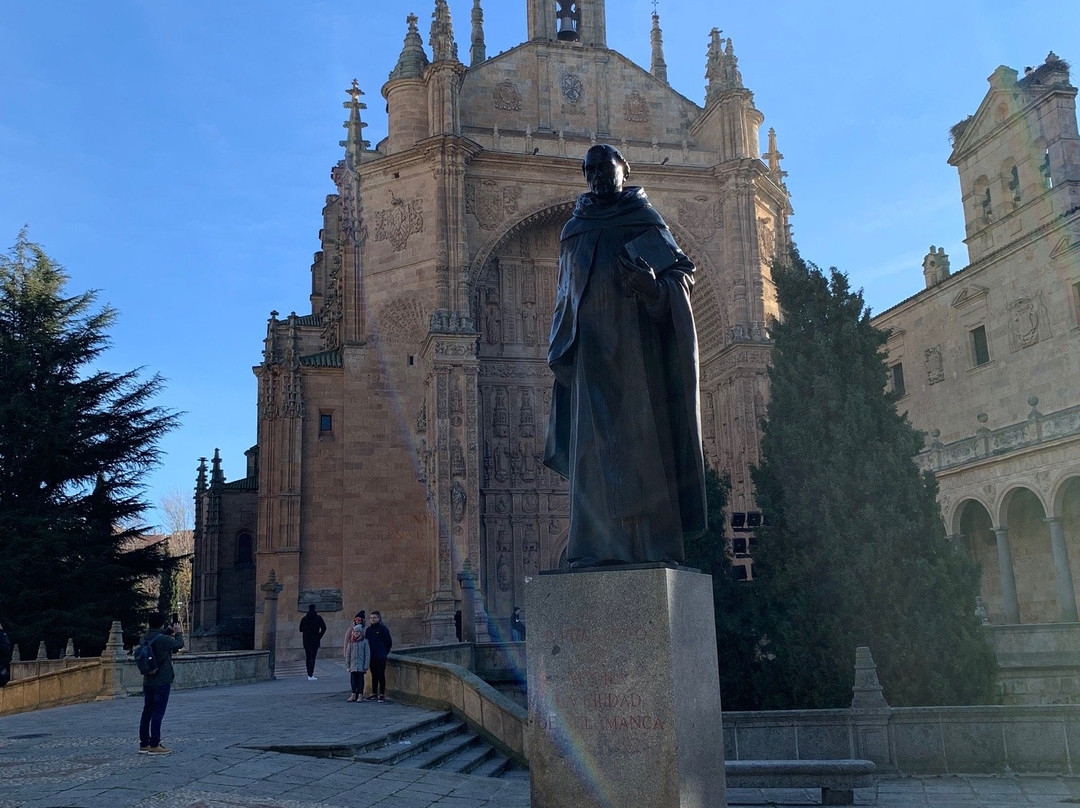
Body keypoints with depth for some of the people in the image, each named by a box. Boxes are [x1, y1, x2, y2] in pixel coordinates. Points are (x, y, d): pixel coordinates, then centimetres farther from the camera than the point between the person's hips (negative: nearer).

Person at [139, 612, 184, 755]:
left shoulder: (145, 638, 4)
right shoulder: (163, 640, -18)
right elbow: (179, 644, -2)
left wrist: (170, 630, 24)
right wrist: (178, 633, 14)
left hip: (148, 682, 8)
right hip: (162, 682, -8)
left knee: (147, 712, 12)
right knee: (158, 713, -4)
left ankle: (144, 744, 17)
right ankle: (154, 745, -3)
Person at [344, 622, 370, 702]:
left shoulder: (364, 641, -3)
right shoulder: (351, 642, 7)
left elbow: (367, 654, -3)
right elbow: (348, 654, 10)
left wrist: (366, 666, -7)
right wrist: (347, 665, 6)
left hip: (361, 665, -3)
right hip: (353, 665, 3)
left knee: (360, 679, 0)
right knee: (353, 679, 5)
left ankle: (360, 695, 5)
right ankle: (353, 695, 12)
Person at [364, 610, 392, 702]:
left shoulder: (383, 629, -6)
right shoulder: (369, 629, 10)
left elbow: (389, 642, -2)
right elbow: (366, 641, 18)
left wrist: (385, 652, 4)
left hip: (381, 657, -5)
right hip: (371, 657, 5)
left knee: (381, 675, -2)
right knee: (374, 675, 11)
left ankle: (382, 694, 2)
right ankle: (374, 693, 16)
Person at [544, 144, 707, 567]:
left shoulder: (644, 221, 9)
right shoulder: (574, 230, 19)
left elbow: (682, 271, 4)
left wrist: (653, 284, -18)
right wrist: (562, 349, 10)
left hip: (635, 339, -3)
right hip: (591, 345, 3)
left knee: (641, 432, -7)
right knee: (595, 439, -6)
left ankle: (652, 542, -6)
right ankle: (600, 544, -7)